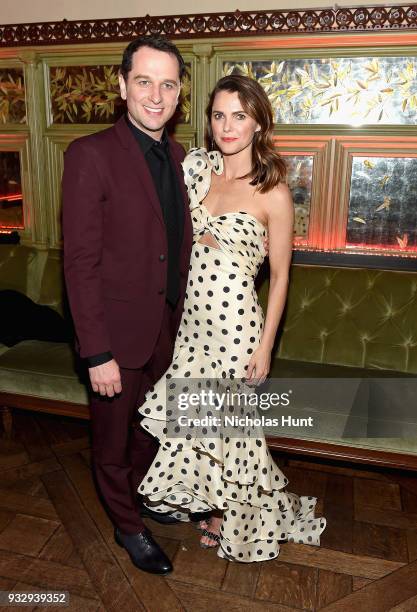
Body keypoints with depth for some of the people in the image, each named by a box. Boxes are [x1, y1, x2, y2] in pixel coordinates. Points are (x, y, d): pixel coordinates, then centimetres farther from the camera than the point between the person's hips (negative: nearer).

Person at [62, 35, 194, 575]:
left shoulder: (178, 157, 5)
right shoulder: (90, 155, -16)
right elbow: (80, 262, -18)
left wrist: (183, 318, 8)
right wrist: (97, 353, -19)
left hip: (168, 330, 6)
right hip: (119, 335, -6)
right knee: (114, 440, 16)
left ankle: (144, 495, 52)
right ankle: (127, 525, 40)